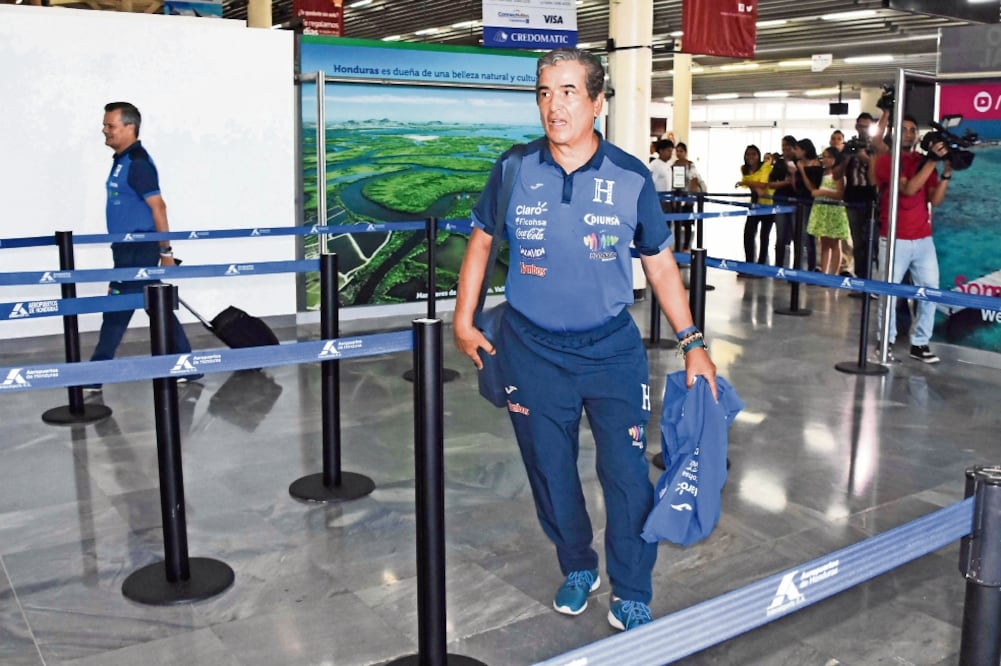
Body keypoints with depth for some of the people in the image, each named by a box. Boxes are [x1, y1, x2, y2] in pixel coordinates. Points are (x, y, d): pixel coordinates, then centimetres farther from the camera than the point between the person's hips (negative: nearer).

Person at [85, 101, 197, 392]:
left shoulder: (137, 163, -15)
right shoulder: (121, 160, 14)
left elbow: (158, 206, -19)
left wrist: (166, 251, -18)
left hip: (139, 250, -10)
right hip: (128, 248, 10)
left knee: (116, 311, -3)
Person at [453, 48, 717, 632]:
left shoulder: (632, 178, -7)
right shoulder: (514, 170, -5)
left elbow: (660, 262, 3)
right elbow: (481, 241, 9)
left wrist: (693, 342, 1)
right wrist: (463, 321, 6)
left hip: (613, 350, -1)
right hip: (532, 352, 1)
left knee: (627, 474, -1)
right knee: (550, 471, 13)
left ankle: (632, 594, 19)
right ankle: (577, 569, 37)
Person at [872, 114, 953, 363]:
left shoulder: (924, 162, 12)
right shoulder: (885, 160, -3)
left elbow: (935, 199, 4)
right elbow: (908, 189, -17)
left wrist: (946, 173, -9)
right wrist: (933, 160, -20)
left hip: (923, 238, 5)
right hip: (894, 239, -5)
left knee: (930, 290, 2)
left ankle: (920, 343, 9)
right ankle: (887, 340, 13)